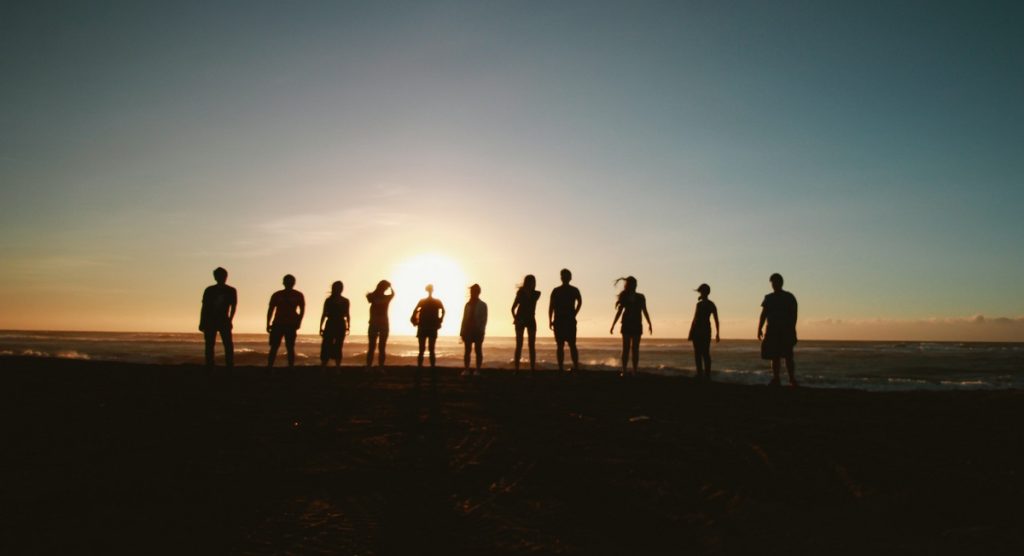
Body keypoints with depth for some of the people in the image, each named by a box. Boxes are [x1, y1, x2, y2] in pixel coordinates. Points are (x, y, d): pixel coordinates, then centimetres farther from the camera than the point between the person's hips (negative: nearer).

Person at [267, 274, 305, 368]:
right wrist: (268, 324, 0)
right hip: (278, 324, 1)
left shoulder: (298, 295, 4)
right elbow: (270, 309, 8)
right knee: (274, 347, -3)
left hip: (291, 325, -1)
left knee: (290, 348, -2)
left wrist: (298, 321, -12)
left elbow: (302, 310, 4)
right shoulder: (277, 295, 7)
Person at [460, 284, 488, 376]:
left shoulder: (482, 305, 1)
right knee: (467, 351, 2)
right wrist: (462, 331, 4)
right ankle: (466, 370, 4)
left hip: (478, 331, -3)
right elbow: (464, 319, 10)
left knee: (478, 351, 2)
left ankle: (477, 370, 5)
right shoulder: (467, 304, 11)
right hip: (468, 330, 3)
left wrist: (481, 331, -13)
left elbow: (484, 319, -4)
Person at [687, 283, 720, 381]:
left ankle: (700, 374, -6)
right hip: (707, 329, 7)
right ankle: (707, 375, 10)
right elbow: (716, 320, 10)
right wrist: (717, 334, 16)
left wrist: (690, 333, -10)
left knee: (698, 353, -3)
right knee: (706, 353, 10)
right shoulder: (712, 305, 8)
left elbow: (695, 319, -14)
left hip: (698, 330, -7)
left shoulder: (700, 304, -13)